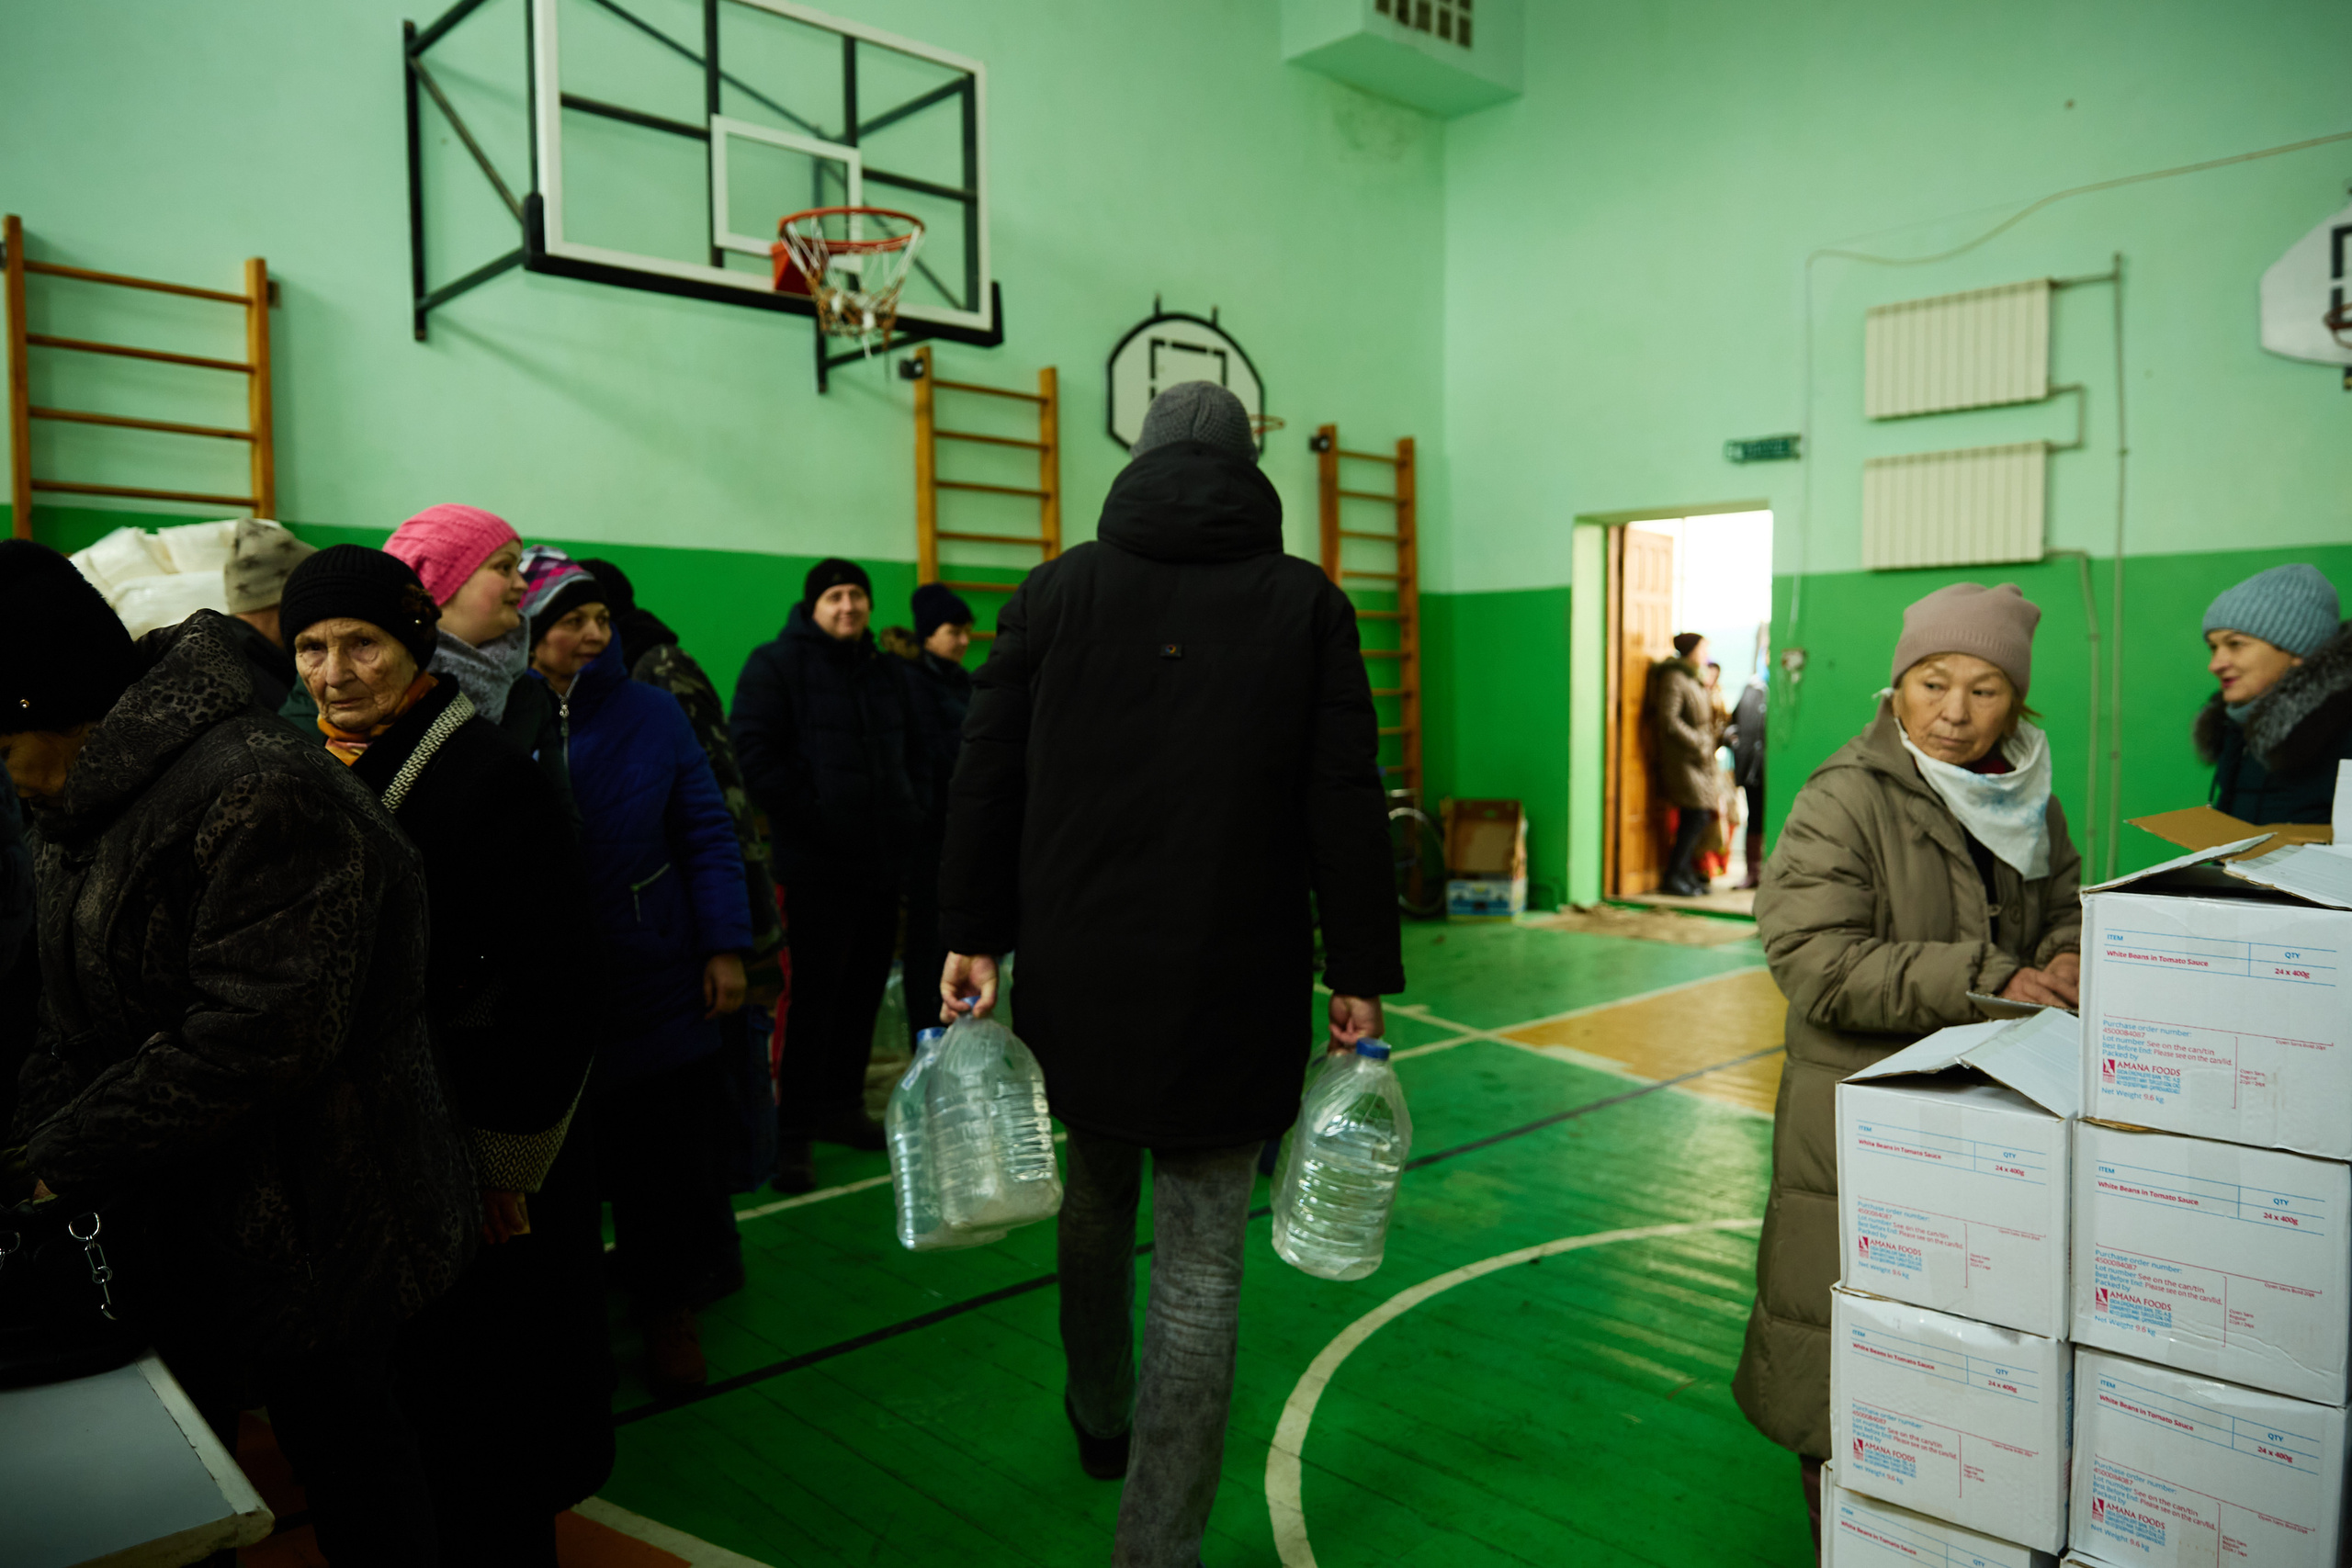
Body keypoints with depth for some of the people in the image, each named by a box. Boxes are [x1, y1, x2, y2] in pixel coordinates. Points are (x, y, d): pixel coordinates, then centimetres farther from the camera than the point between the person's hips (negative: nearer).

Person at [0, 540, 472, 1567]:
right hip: (166, 1222, 9)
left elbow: (252, 1040, -27)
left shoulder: (261, 794, -25)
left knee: (340, 1446, 10)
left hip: (304, 1226, -9)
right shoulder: (94, 800, 8)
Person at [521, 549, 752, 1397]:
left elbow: (707, 834, -2)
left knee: (665, 1160, 7)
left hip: (655, 985, 0)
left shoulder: (650, 714, -2)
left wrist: (725, 946, -6)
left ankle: (670, 1310, 26)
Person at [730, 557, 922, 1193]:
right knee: (815, 994, -5)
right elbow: (755, 752, -10)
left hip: (883, 857, 6)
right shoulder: (777, 663, -2)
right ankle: (793, 1131, 4)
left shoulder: (889, 672, 18)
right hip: (817, 862, -6)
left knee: (864, 990, 12)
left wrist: (907, 811, 10)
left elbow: (912, 752, 26)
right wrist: (809, 815, -16)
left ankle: (842, 1106, 26)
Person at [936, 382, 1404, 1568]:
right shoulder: (1307, 603, -2)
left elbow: (987, 777, 1)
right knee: (1199, 1269, 5)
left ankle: (1100, 1415, 48)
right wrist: (1358, 974, 1)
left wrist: (971, 935, 7)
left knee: (1096, 1195, 26)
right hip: (1234, 985, -2)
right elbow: (1347, 803, -4)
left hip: (1079, 971, 3)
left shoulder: (1059, 589, 2)